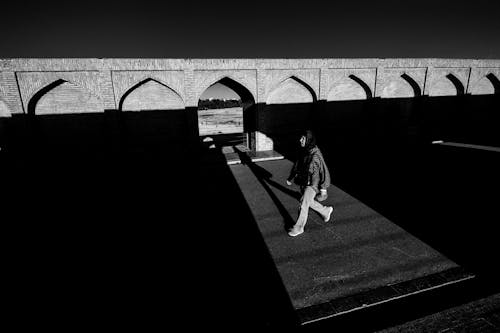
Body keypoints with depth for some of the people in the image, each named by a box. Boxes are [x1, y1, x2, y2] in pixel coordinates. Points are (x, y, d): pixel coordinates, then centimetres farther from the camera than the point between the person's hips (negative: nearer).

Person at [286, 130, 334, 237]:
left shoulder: (316, 154, -22)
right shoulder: (302, 151, 0)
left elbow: (324, 171, -18)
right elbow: (297, 164, 14)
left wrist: (323, 188, -16)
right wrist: (290, 177, 14)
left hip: (313, 183, -8)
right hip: (303, 182, 8)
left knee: (304, 203, -6)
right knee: (309, 202, 20)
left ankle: (299, 227, 9)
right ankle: (326, 211, 45)